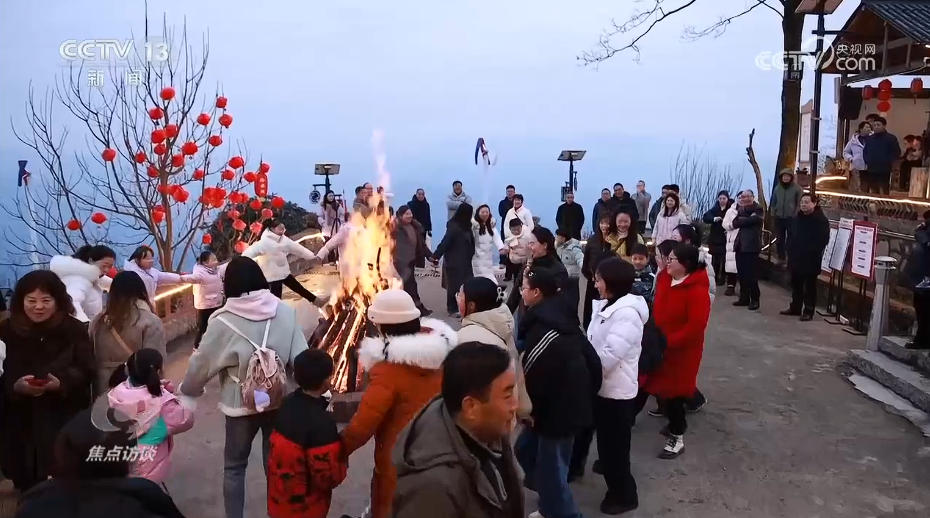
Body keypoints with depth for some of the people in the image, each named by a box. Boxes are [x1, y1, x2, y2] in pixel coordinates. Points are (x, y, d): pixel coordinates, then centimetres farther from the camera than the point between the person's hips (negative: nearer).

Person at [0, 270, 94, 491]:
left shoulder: (74, 330, -4)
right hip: (21, 419, 2)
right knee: (26, 480, 9)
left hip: (65, 418, -2)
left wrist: (61, 382, -22)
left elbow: (86, 370, -4)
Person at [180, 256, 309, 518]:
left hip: (240, 406, -2)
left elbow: (201, 364, -5)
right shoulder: (285, 312, -11)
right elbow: (301, 358, -9)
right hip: (279, 401, 2)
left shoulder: (223, 322, -16)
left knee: (234, 466, 19)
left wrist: (186, 390, 15)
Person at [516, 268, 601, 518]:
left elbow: (534, 373, -22)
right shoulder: (559, 318, 7)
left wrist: (531, 409, -8)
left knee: (551, 469, 2)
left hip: (557, 408, -10)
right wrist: (587, 393, 18)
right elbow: (591, 357, 11)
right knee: (525, 452, 21)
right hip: (567, 402, 10)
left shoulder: (541, 327, -22)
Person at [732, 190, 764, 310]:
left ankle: (755, 300, 2)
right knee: (741, 273, 6)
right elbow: (735, 223, 6)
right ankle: (744, 298, 15)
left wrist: (740, 220, -1)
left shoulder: (758, 209, -2)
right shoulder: (741, 209, 19)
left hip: (751, 245, -6)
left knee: (751, 274, -5)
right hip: (740, 245, 6)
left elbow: (752, 220, -16)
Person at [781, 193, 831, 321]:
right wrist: (790, 253, 12)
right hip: (796, 258, 7)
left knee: (809, 286, 1)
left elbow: (823, 241, -15)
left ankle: (808, 311, 7)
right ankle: (795, 308, 26)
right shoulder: (798, 217, 12)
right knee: (796, 284, 15)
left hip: (811, 261, -7)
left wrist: (814, 255, -18)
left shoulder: (821, 220, -11)